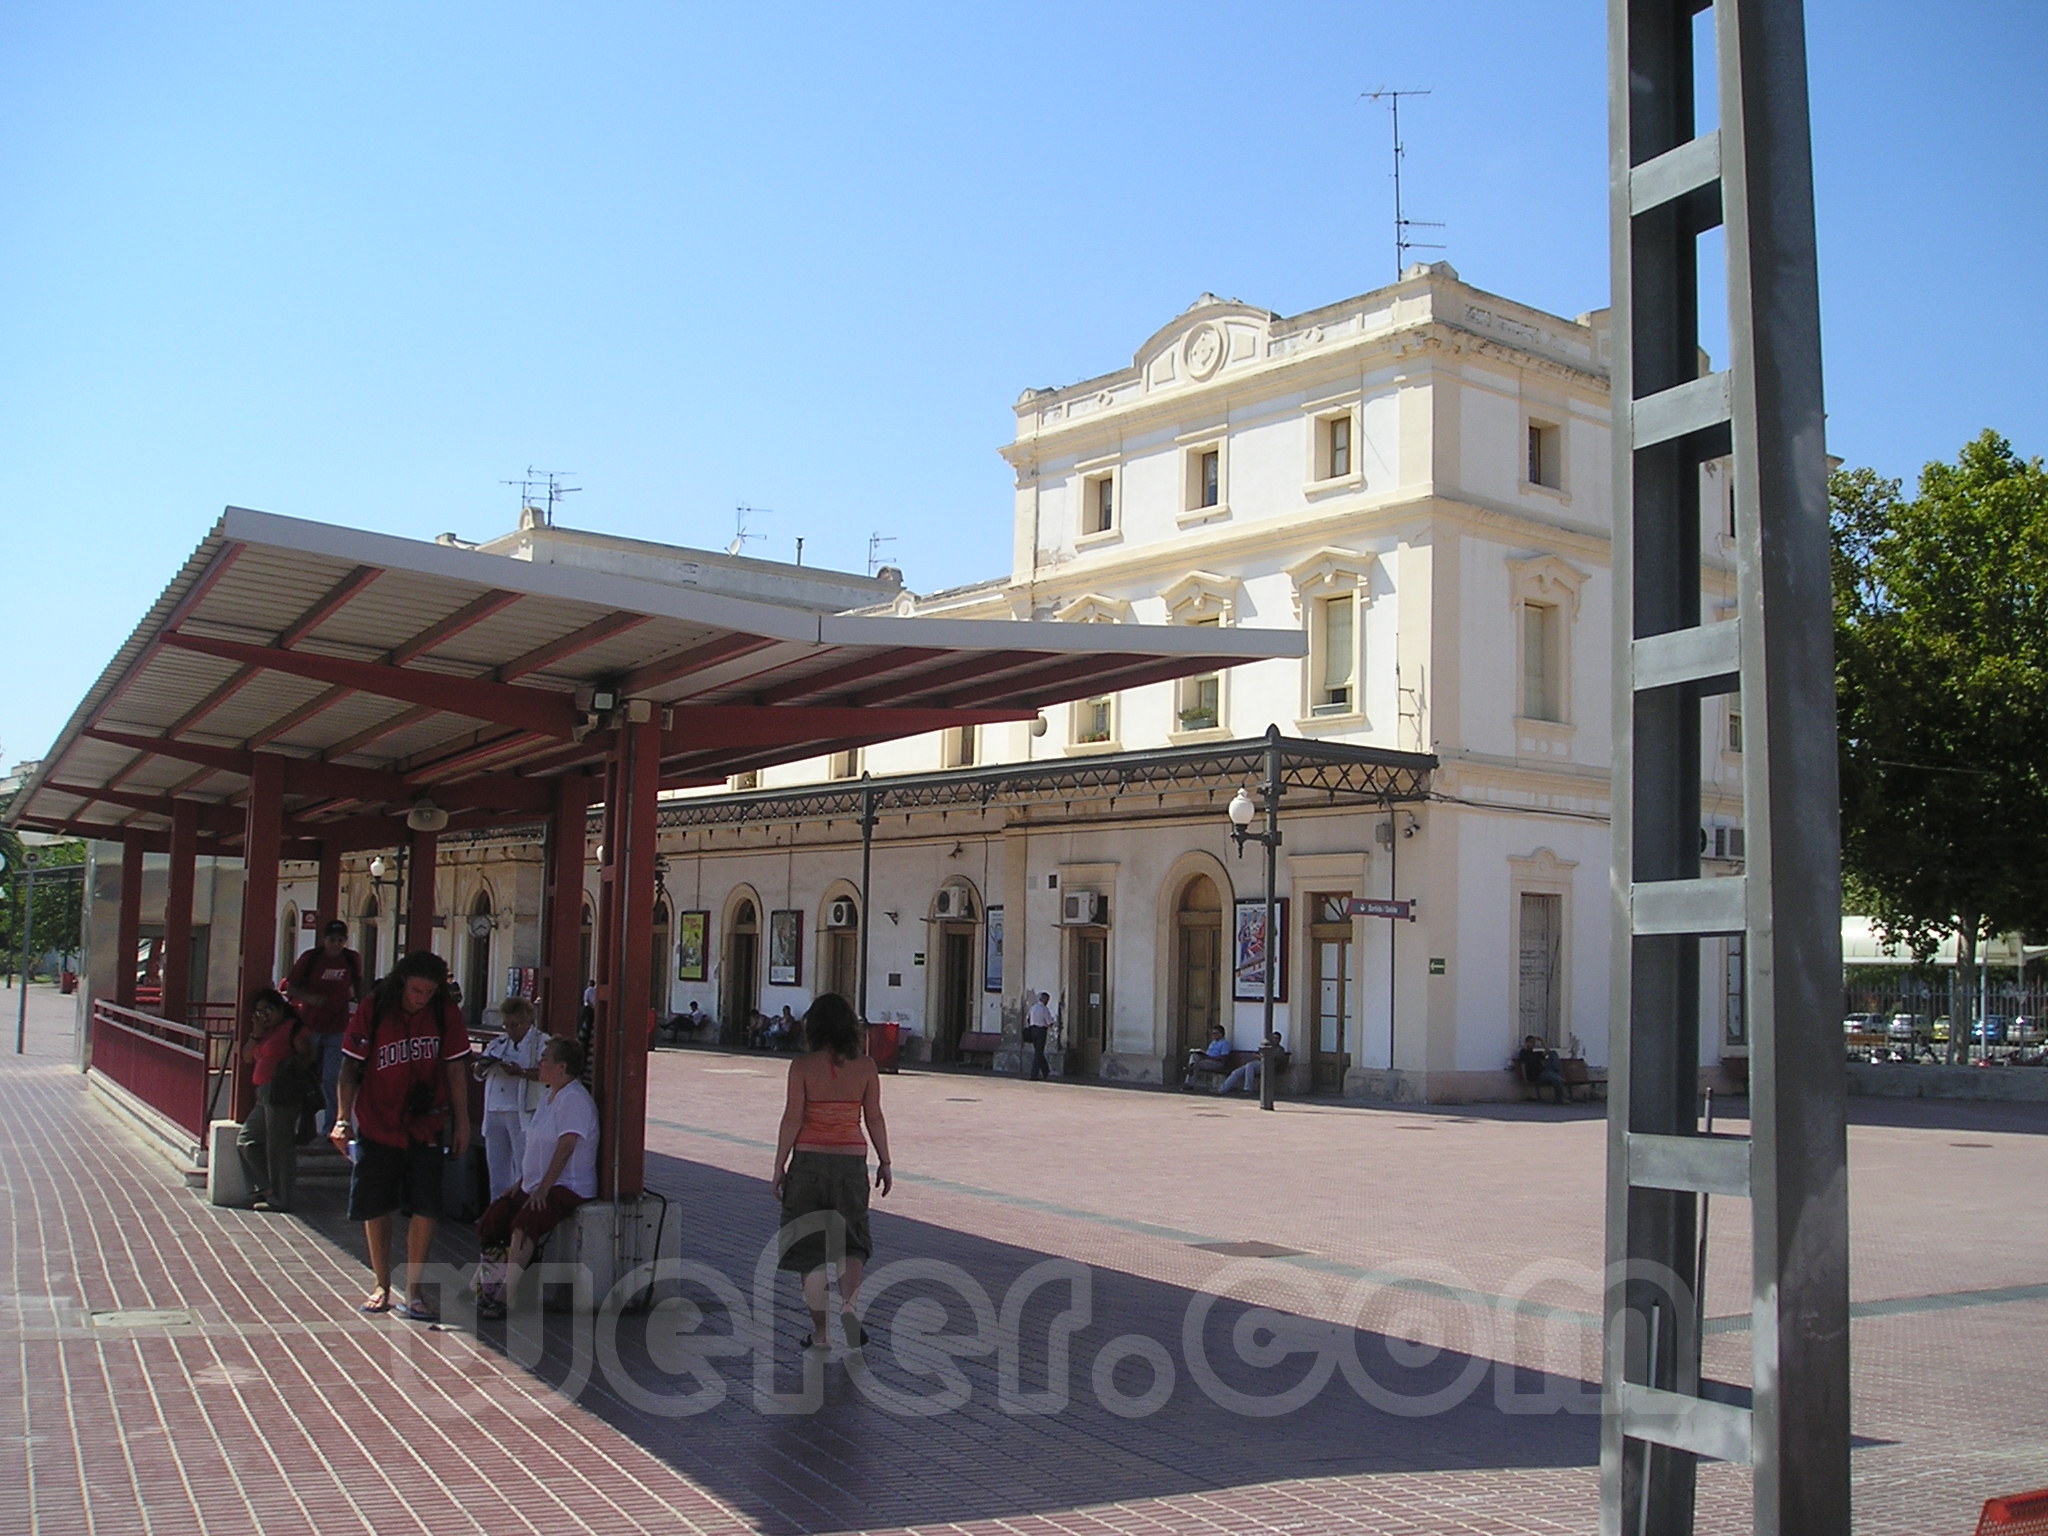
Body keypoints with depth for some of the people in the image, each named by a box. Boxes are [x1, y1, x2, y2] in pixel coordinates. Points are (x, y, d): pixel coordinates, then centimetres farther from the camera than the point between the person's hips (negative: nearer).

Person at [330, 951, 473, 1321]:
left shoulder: (445, 1016, -3)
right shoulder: (372, 1011, -8)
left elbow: (454, 1070, 4)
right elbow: (351, 1067, -5)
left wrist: (462, 1122, 4)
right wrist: (343, 1118, -12)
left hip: (425, 1127, 1)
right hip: (377, 1126, 0)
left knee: (426, 1208, -4)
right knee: (376, 1208, 9)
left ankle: (413, 1288, 7)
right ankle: (382, 1286, 24)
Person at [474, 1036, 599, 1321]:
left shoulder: (575, 1099, -15)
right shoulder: (548, 1095, 16)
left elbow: (566, 1147, -22)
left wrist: (543, 1188, -24)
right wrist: (521, 1182, 12)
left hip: (567, 1188, -10)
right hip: (534, 1186, 10)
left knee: (524, 1223, -30)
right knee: (493, 1216, -8)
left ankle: (506, 1296, -29)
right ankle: (487, 1288, -7)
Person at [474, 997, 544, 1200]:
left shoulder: (541, 1043, -1)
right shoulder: (499, 1043, 19)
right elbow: (479, 1074, 22)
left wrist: (522, 1072, -30)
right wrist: (482, 1065, -2)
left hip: (522, 1114, -7)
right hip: (494, 1113, 7)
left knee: (523, 1168, -7)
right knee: (497, 1166, 12)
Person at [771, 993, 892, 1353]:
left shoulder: (803, 1066, -8)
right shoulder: (865, 1066, -2)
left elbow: (792, 1119, -9)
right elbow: (874, 1118, 1)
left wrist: (779, 1166, -1)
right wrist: (884, 1163, 11)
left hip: (809, 1160, -2)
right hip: (851, 1161, 2)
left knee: (811, 1247, 9)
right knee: (852, 1242, 16)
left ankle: (820, 1332, 12)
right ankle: (848, 1303, -9)